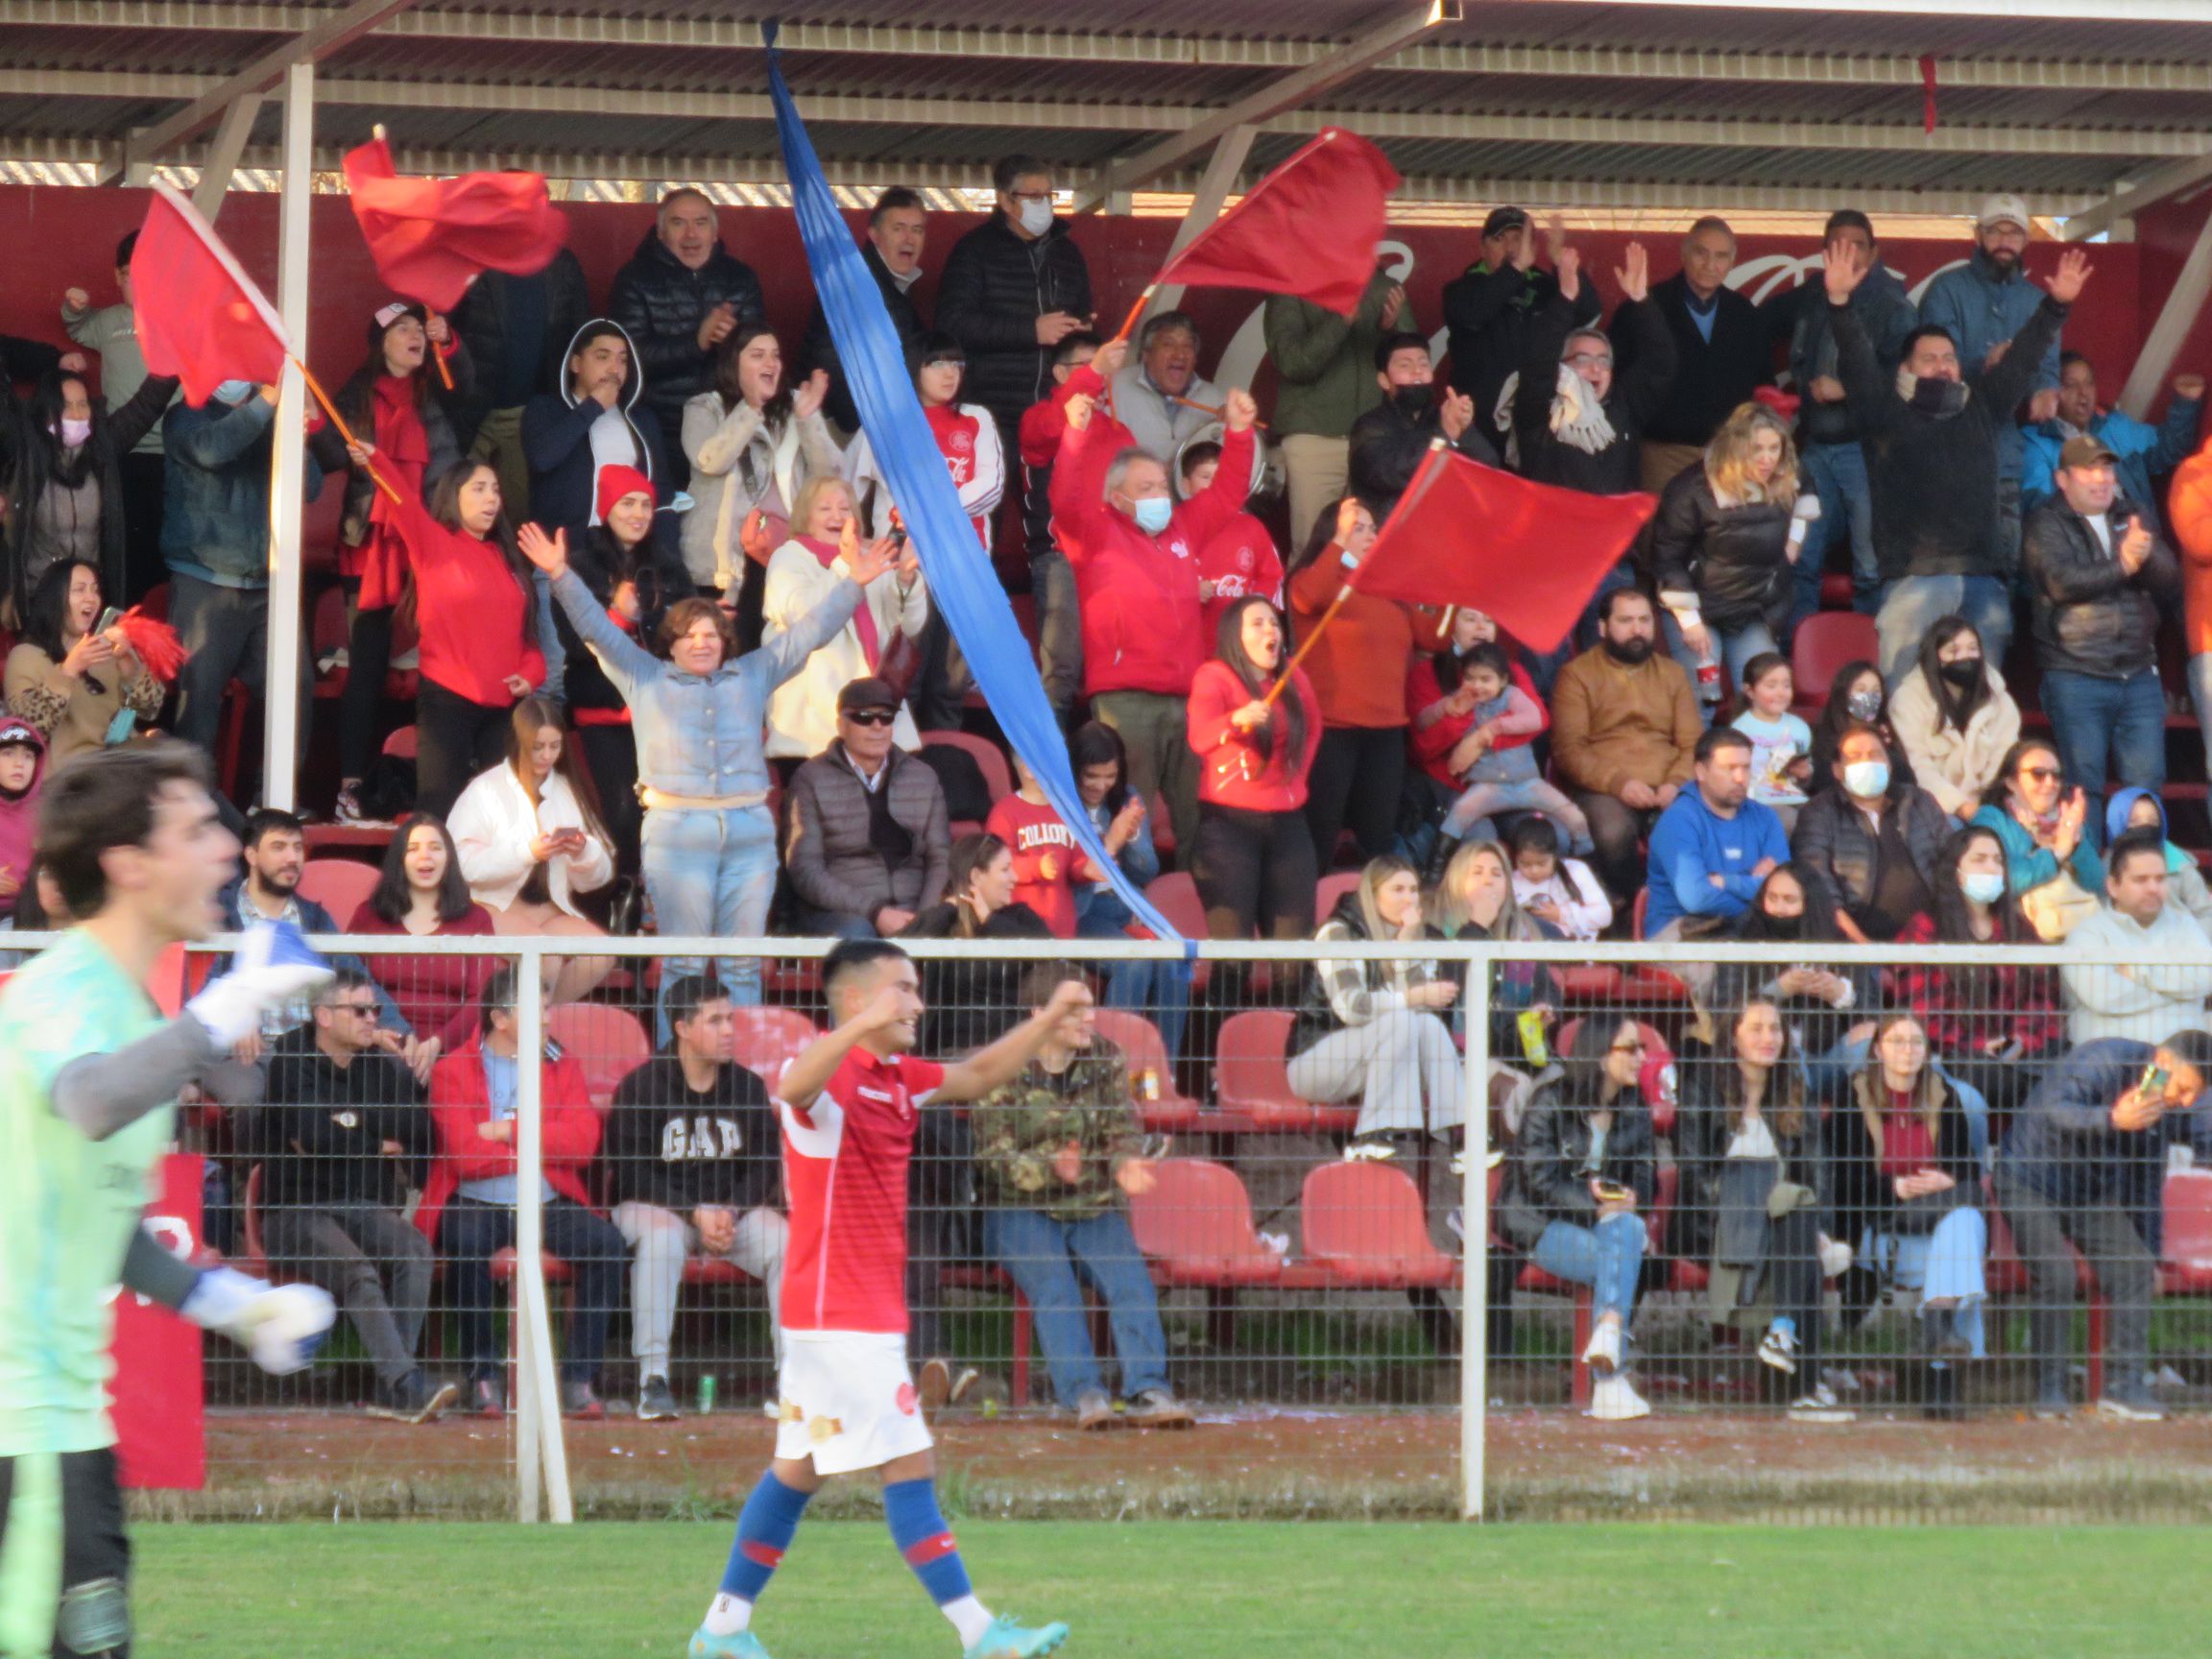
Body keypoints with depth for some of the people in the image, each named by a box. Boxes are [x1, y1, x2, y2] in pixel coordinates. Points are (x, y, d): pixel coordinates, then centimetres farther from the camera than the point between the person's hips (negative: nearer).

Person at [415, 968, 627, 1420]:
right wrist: (542, 1148, -4)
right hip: (477, 1205, -3)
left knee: (605, 1240, -25)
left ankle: (579, 1379, -21)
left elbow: (582, 1141, -4)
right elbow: (465, 1153, -11)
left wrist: (510, 1132, -9)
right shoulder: (453, 1071, 4)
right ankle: (483, 1375, -21)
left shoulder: (562, 1067, 14)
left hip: (549, 1204, 3)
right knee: (466, 1241, -36)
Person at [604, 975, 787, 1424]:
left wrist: (730, 1213, -12)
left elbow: (763, 1166, 7)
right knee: (661, 1238, -38)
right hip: (653, 1204, -4)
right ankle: (652, 1381, -38)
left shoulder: (747, 1087, 7)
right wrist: (696, 1214, -19)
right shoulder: (641, 1087, -6)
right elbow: (632, 1173, -10)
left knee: (786, 1242, -24)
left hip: (733, 1208, 4)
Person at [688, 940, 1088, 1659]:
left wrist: (1050, 1017, 18)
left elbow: (978, 1075, 28)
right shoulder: (829, 1074, -16)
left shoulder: (897, 1078, 13)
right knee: (910, 1467, -9)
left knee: (798, 1469, 14)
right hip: (839, 1315, -10)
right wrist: (862, 1026, -58)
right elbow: (796, 1087, -40)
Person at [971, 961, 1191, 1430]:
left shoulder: (1106, 1060, 9)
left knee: (1131, 1279, -25)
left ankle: (1149, 1391, -35)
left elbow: (1124, 1130, 6)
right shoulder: (1001, 1070, -4)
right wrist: (1050, 1168, -29)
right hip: (1022, 1211, -3)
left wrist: (1126, 1164, -19)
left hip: (1095, 1209, 3)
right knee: (1053, 1282, -31)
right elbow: (996, 1157, -9)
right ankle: (1084, 1394, -40)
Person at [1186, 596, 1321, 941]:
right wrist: (1236, 719, -45)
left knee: (1293, 938, 4)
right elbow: (1200, 738, -25)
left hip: (1286, 822, 5)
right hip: (1228, 821, -5)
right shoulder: (1214, 677, -7)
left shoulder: (1294, 680, 9)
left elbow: (1312, 730, 28)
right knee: (1232, 938, -11)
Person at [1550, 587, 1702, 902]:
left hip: (1666, 790, 3)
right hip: (1601, 790, -3)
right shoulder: (1577, 675, 9)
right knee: (1614, 833, -38)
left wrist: (1676, 783, -8)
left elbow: (1694, 743, 14)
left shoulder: (1672, 673, 22)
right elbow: (1568, 749, -2)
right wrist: (1618, 782, -17)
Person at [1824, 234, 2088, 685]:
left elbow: (2021, 360, 17)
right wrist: (1839, 302, -15)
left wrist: (2056, 306, 6)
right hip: (1915, 575, -4)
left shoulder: (1980, 408, 20)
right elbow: (1857, 365, -2)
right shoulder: (1888, 414, 9)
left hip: (1983, 577, 4)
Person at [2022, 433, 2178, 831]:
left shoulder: (2138, 519, 16)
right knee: (2084, 785, -6)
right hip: (2075, 677, -4)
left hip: (2139, 675, 4)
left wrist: (2146, 556, -15)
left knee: (2147, 782, 2)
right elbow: (2061, 581, -17)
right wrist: (2121, 567, -14)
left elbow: (2171, 584, 5)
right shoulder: (2046, 525, 1)